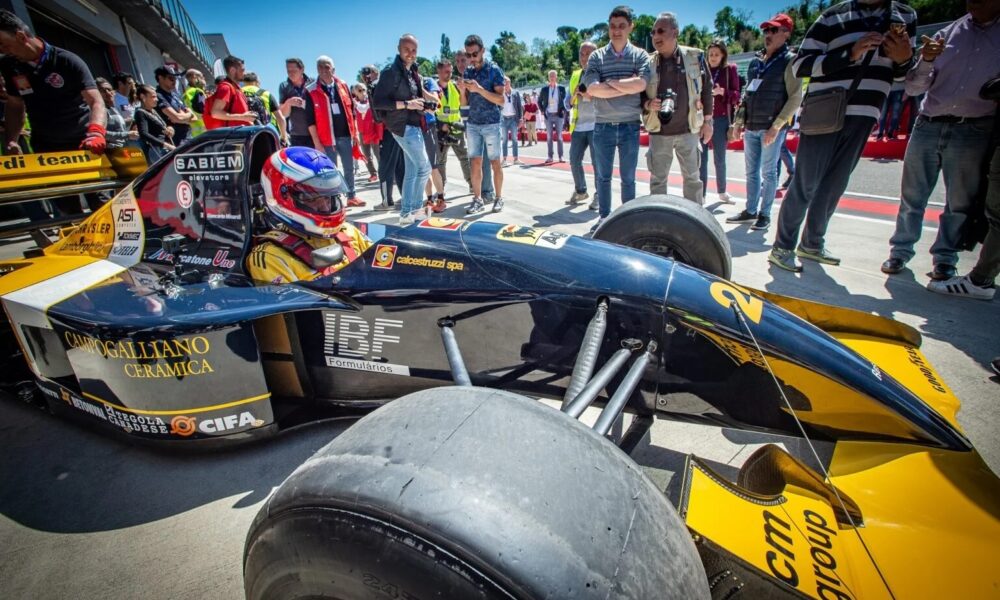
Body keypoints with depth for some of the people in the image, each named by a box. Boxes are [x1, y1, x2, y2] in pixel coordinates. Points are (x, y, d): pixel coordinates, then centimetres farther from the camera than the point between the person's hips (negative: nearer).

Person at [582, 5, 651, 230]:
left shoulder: (640, 55, 2)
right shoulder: (597, 57, 4)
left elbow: (640, 84, -16)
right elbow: (592, 88, -13)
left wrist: (610, 82, -10)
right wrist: (627, 87, -12)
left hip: (630, 126, -1)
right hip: (603, 126, 1)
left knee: (628, 178, 6)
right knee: (603, 176, 9)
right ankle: (604, 216, 22)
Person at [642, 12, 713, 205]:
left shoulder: (695, 57, -2)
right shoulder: (648, 62, -1)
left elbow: (706, 89, 5)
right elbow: (638, 92, 5)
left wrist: (707, 121, 3)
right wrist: (648, 104, -16)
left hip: (688, 130, 0)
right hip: (659, 132, 0)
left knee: (692, 178, 8)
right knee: (657, 179, 6)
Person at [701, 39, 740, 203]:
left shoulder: (730, 69, 4)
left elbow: (736, 95, 1)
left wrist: (722, 92, -17)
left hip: (721, 120, 0)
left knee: (720, 159, 9)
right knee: (701, 159, -3)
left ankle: (722, 192, 24)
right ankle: (701, 195, 1)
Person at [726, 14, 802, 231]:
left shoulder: (789, 61, -3)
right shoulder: (755, 63, 14)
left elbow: (795, 97, -8)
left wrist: (776, 127, -16)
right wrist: (739, 121, 9)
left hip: (772, 128, -6)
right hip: (751, 127, 6)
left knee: (768, 172, -1)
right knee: (751, 171, 10)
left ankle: (764, 214, 7)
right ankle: (750, 211, 19)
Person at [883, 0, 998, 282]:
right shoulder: (946, 34, 10)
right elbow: (913, 88, 6)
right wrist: (926, 61, -10)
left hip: (973, 131, -1)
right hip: (928, 125, 1)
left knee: (960, 202, 3)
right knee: (912, 196, 4)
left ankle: (945, 258, 13)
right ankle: (901, 250, 14)